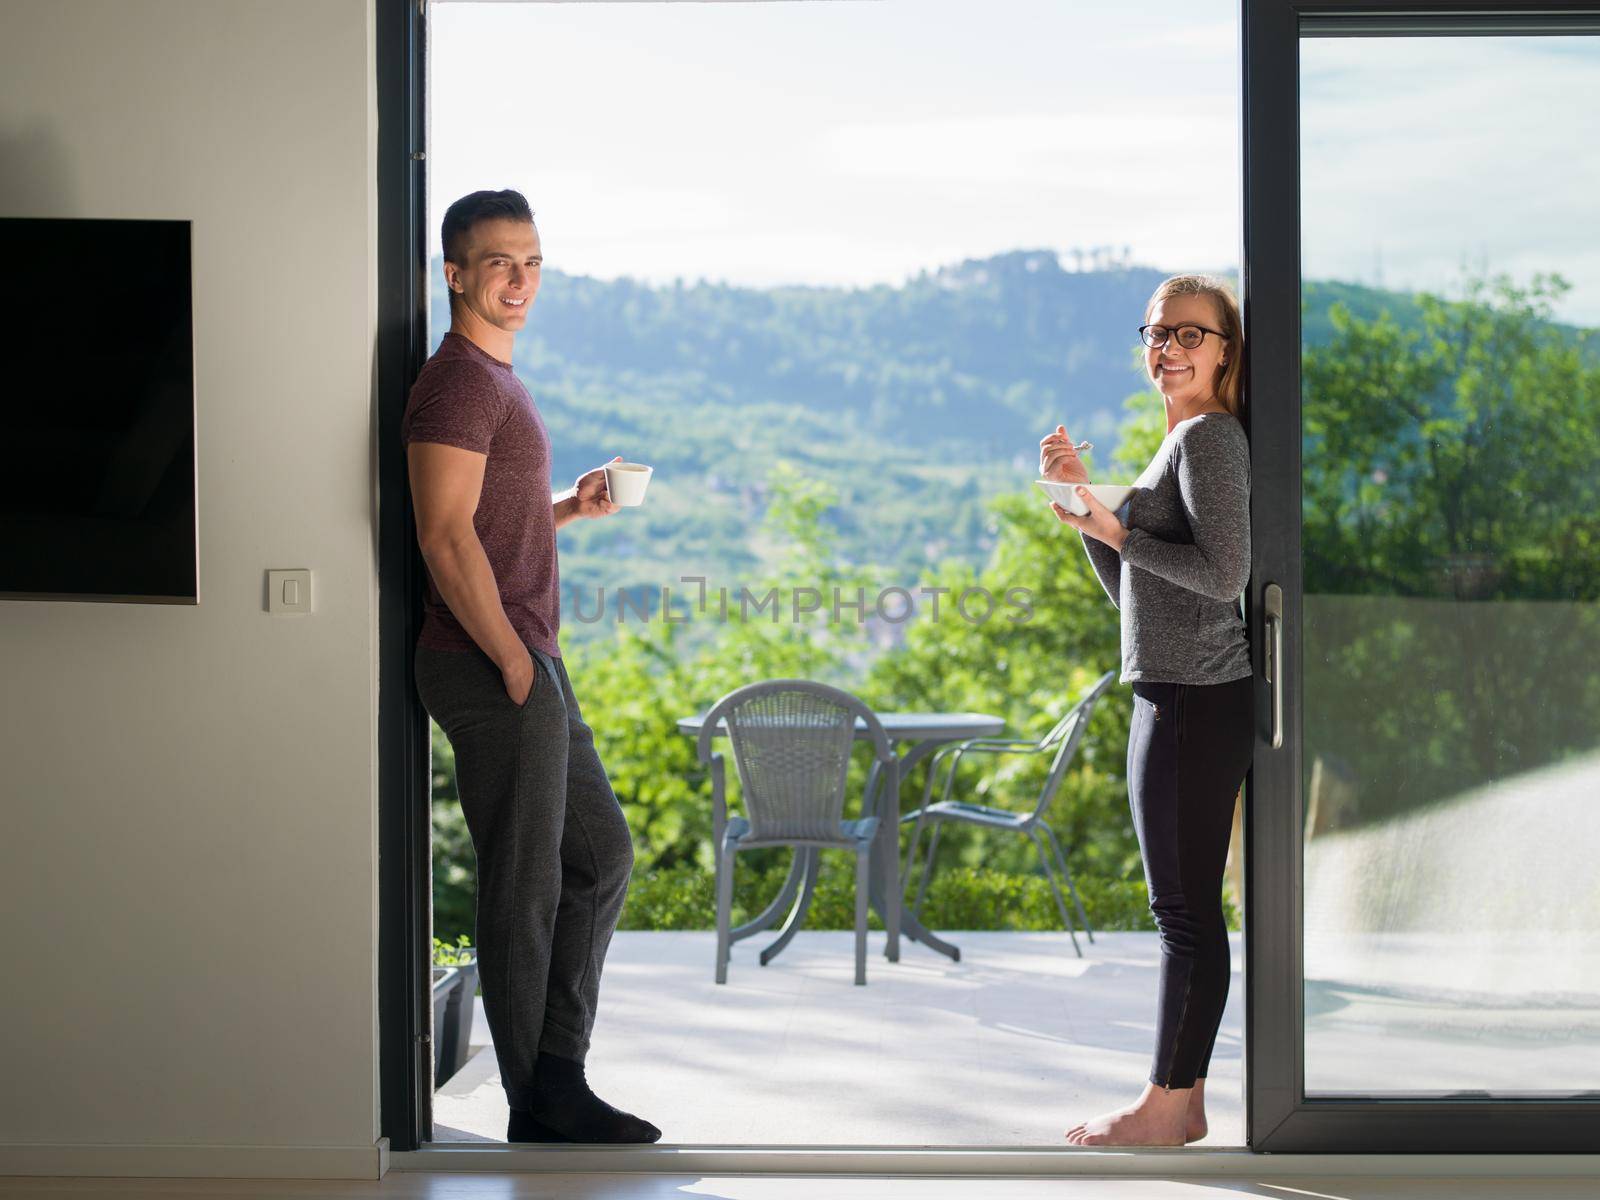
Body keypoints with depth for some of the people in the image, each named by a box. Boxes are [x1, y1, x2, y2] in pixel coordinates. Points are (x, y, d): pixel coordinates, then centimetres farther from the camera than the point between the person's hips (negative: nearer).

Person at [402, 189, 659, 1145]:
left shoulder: (498, 379, 19)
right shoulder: (460, 380, -13)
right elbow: (446, 537, -21)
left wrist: (569, 508, 11)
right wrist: (517, 665, -19)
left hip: (529, 664, 11)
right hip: (492, 670, -10)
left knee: (603, 856, 15)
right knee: (526, 887, -2)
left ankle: (556, 1078, 19)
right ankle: (542, 1106, 9)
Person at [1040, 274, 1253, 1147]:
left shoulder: (1210, 435, -9)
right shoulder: (1183, 441, 21)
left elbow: (1224, 573, -20)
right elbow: (1130, 592, 22)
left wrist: (1115, 530, -15)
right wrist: (1084, 501, 11)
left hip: (1196, 703, -10)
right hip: (1175, 700, 10)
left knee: (1185, 909, -6)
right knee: (1187, 910, 12)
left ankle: (1166, 1106, -1)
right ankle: (1183, 1099, 17)